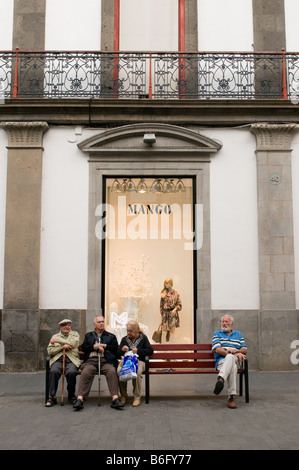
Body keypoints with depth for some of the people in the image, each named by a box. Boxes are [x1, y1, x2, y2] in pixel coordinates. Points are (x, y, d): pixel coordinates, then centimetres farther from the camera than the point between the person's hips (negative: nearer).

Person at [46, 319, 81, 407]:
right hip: (58, 359, 1)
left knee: (71, 372, -33)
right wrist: (62, 347, -5)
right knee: (53, 371, -32)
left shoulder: (75, 334, 19)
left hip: (72, 360, -1)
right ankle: (52, 397, -23)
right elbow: (49, 351, 10)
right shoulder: (55, 336, 23)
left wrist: (58, 340, 0)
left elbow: (73, 343, -3)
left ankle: (71, 396, -11)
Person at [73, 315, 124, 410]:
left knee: (112, 372, -33)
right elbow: (84, 348, 11)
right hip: (91, 360, 0)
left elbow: (115, 348, 9)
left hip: (105, 361, 0)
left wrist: (103, 345, 2)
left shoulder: (111, 336, 24)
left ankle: (115, 399, -40)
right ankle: (79, 399, -40)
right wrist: (96, 347, -1)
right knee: (86, 373, -33)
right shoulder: (88, 335, 27)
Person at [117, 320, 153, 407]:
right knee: (119, 371, -33)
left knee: (137, 372, -38)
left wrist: (138, 350, -13)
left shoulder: (143, 338, 11)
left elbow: (150, 351, 1)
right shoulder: (124, 339, 19)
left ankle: (137, 397, -21)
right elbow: (117, 354, 16)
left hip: (139, 360, -2)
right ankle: (123, 395, -13)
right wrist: (122, 350, -7)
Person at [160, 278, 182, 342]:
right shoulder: (163, 293, 8)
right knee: (164, 330, -2)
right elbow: (161, 304, 11)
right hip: (165, 314, 2)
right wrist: (161, 313, 6)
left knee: (172, 330, 1)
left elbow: (179, 304, -1)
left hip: (172, 314, -2)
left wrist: (175, 309, -17)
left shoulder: (176, 294, 0)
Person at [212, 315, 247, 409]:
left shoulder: (238, 334, 28)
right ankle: (232, 397, -49)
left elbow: (244, 351, 18)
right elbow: (217, 349, 0)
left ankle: (221, 379, -59)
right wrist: (235, 353, -13)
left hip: (236, 360, 1)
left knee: (230, 357, -40)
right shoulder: (217, 333, 19)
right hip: (221, 361, -1)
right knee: (232, 367, -40)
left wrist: (236, 351, -8)